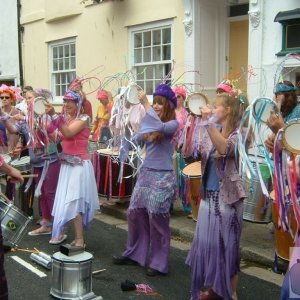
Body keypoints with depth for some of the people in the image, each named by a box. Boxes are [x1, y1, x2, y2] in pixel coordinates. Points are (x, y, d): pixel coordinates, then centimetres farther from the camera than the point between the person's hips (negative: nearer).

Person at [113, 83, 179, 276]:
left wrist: (145, 104, -22)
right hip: (146, 173, 7)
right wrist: (146, 135, -16)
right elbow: (137, 139, 5)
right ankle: (135, 254, 28)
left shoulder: (173, 124, -8)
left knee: (157, 219, -1)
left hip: (163, 176, -6)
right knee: (134, 213, 11)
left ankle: (159, 263, 13)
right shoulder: (149, 122, 11)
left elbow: (160, 127, -28)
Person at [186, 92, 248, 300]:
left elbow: (225, 149, -33)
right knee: (206, 244, 14)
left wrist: (210, 122, -31)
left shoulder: (238, 134, -11)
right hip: (208, 196, 7)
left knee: (226, 247, 4)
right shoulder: (212, 133, 9)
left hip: (226, 198, -7)